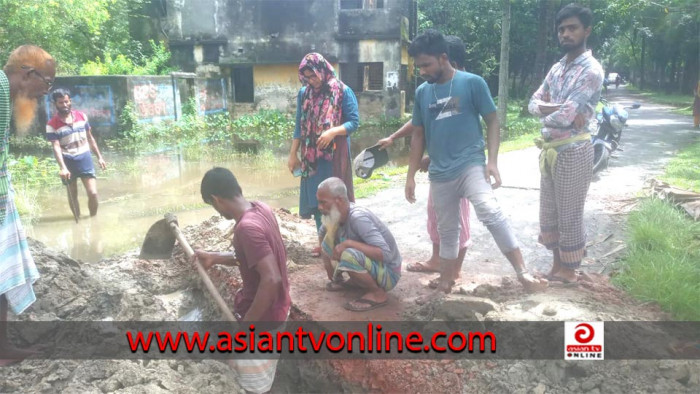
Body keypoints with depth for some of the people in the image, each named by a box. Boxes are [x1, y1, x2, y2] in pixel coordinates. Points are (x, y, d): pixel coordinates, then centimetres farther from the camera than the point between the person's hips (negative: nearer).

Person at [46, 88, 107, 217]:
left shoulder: (81, 116, 2)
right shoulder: (52, 125, -9)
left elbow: (90, 138, 11)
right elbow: (56, 147, -16)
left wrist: (99, 157, 11)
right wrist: (62, 167, -28)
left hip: (85, 158, 2)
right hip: (68, 161, -2)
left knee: (93, 193, -4)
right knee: (72, 196, 10)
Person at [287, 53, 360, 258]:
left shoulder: (343, 92, -6)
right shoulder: (304, 94, 7)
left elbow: (354, 122, -9)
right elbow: (299, 126, 11)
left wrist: (333, 132, -25)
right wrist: (292, 154, 9)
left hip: (336, 155, -4)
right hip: (312, 156, 4)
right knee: (316, 198, 8)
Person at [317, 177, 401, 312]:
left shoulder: (358, 218, -30)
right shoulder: (337, 215, -6)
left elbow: (385, 254, -37)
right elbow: (322, 232, 16)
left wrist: (348, 243, -35)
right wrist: (327, 261, 10)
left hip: (388, 273, -8)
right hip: (370, 263, 8)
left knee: (349, 255, -36)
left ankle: (378, 294, -11)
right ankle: (356, 280, 14)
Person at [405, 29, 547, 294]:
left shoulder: (472, 83, -5)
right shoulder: (422, 92, 7)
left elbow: (492, 121, -2)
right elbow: (418, 135, 14)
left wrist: (492, 161, -14)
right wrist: (411, 175, 11)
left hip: (470, 164, -4)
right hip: (439, 173, 4)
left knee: (490, 212, -27)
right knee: (446, 230, 13)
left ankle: (522, 273, -22)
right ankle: (446, 282, 29)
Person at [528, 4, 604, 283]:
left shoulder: (591, 70, -13)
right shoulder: (557, 68, 12)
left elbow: (564, 116, -22)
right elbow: (534, 104, 6)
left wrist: (547, 115, -1)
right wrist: (559, 109, -13)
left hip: (573, 150, -8)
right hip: (549, 149, 8)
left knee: (569, 214, 4)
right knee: (549, 211, 15)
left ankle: (569, 269, 20)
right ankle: (557, 263, 30)